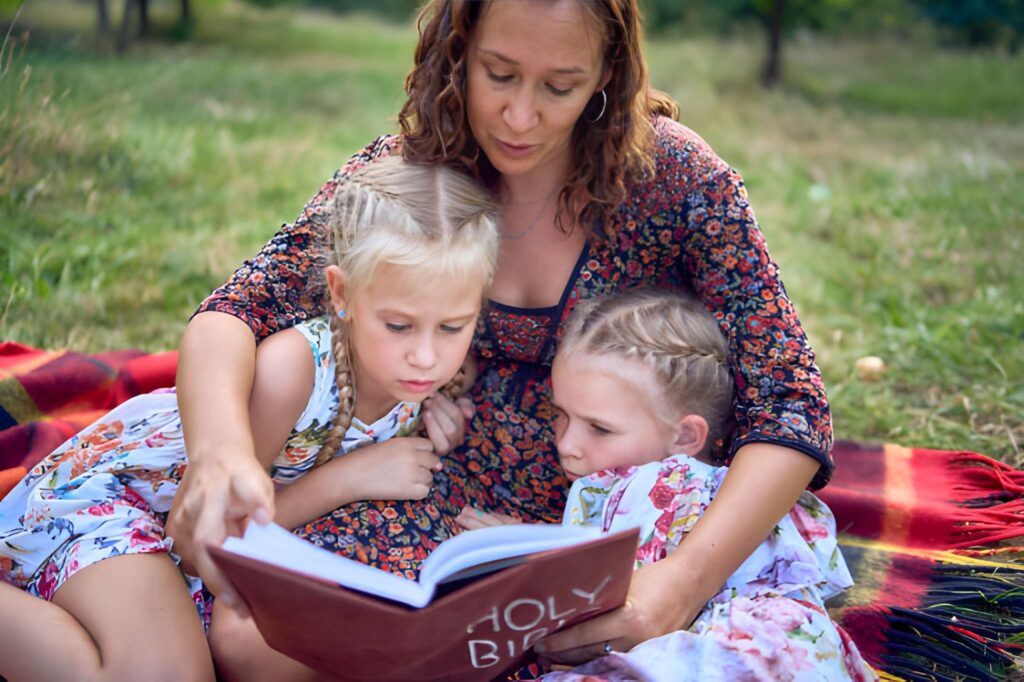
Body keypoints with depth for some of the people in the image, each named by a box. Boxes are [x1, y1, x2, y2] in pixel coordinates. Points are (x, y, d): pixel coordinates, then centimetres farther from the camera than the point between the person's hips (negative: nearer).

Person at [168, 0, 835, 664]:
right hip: (444, 507, 1)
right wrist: (220, 448, -37)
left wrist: (685, 581, -32)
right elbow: (240, 309, -14)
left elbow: (791, 407, -15)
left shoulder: (674, 174, -14)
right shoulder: (411, 167, -7)